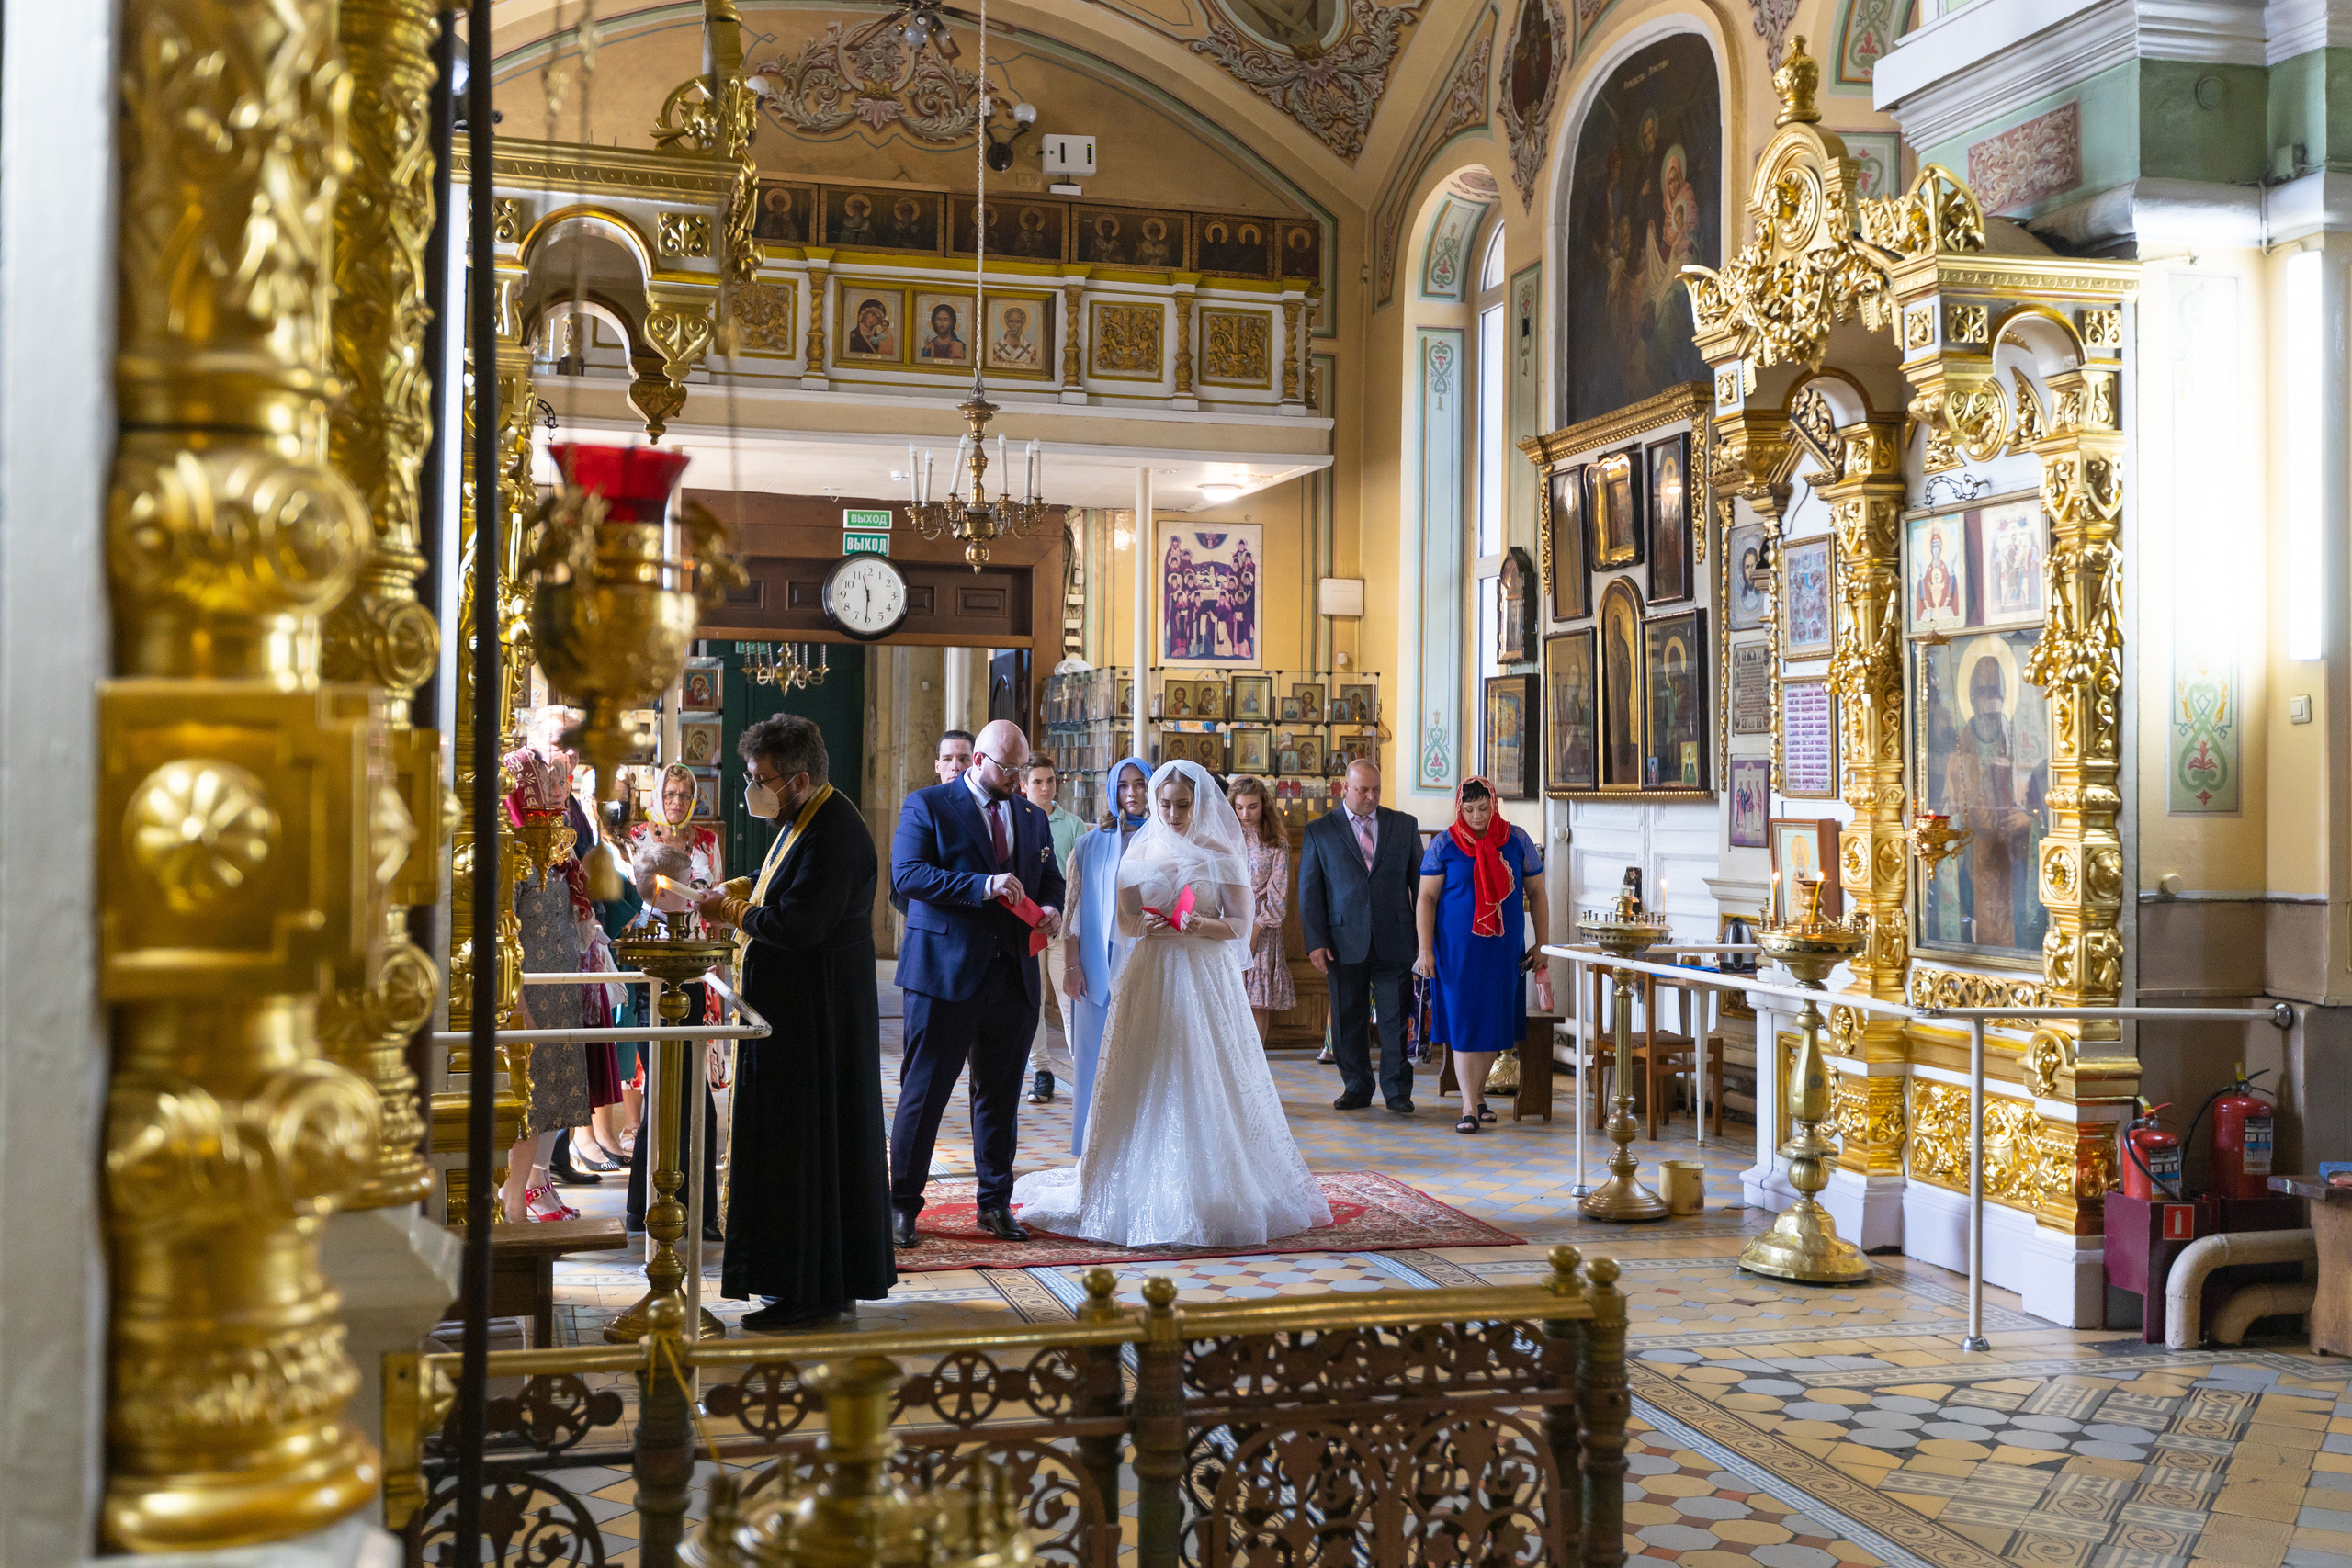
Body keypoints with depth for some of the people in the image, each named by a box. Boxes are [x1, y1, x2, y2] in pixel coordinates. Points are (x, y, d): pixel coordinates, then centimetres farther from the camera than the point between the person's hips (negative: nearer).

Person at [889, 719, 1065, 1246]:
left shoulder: (1033, 816, 16)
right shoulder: (926, 806, -1)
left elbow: (1051, 880, 23)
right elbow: (907, 875, -13)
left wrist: (1050, 909, -1)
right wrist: (983, 885, -22)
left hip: (1014, 978, 5)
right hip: (945, 972, -5)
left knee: (1001, 1095, 11)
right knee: (924, 1091, 0)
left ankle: (995, 1203, 22)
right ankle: (903, 1204, 11)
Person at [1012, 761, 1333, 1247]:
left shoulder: (1222, 855, 1)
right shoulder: (1141, 852, 8)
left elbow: (1240, 924, 1)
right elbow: (1124, 919, 11)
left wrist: (1206, 925, -18)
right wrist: (1142, 925, -10)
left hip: (1207, 978, -2)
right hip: (1151, 975, 2)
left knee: (1206, 1084, -3)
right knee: (1148, 1085, 0)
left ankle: (1214, 1196, 4)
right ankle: (1145, 1193, 6)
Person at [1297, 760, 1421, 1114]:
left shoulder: (1404, 826, 9)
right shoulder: (1318, 831, 4)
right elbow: (1309, 891, 3)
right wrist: (1316, 941, -5)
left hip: (1394, 941, 0)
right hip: (1344, 943, 0)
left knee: (1396, 1018, 1)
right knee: (1348, 1019, 6)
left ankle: (1397, 1089, 12)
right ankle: (1356, 1087, 19)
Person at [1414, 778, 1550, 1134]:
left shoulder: (1516, 841, 1)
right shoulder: (1443, 845, -4)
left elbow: (1536, 893, 8)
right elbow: (1427, 898, -3)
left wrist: (1542, 944, 4)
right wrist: (1425, 950, -9)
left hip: (1504, 948, 2)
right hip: (1458, 948, -2)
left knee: (1493, 1022, 8)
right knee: (1464, 1023, -6)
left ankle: (1478, 1094, 25)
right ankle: (1470, 1107, -5)